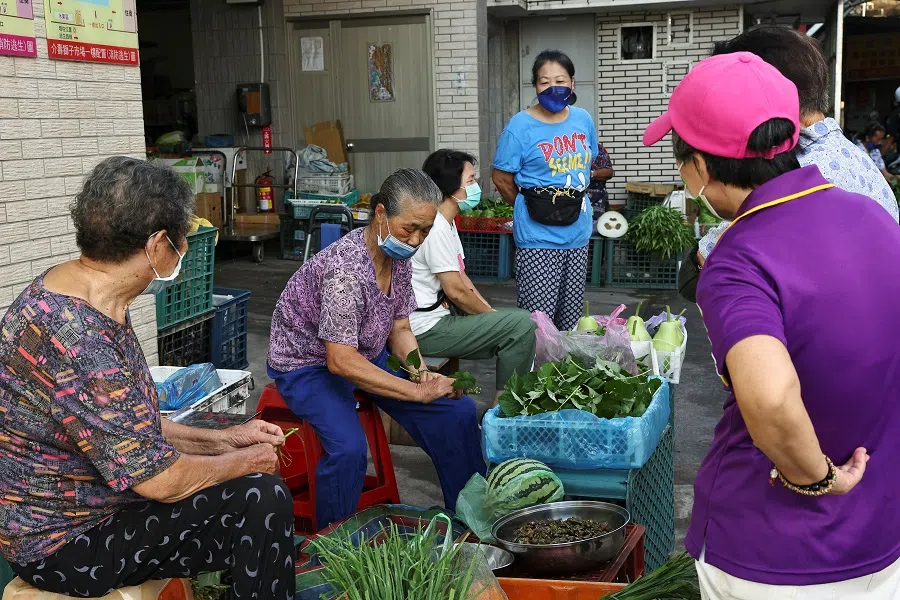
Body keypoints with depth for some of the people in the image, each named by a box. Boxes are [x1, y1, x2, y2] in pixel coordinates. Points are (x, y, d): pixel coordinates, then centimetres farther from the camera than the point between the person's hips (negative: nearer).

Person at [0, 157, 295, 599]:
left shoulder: (74, 291, 1)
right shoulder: (75, 337, -31)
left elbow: (130, 425, 12)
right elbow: (160, 479, -27)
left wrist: (220, 440, 7)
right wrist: (245, 461, -10)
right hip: (65, 545, -10)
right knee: (262, 499, -17)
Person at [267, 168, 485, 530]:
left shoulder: (398, 257, -6)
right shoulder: (346, 269, -32)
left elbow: (399, 327, 5)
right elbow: (340, 361, -34)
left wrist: (420, 369, -15)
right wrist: (418, 392, -32)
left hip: (368, 354, 8)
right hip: (310, 364, -8)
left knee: (458, 411, -2)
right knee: (349, 447, -34)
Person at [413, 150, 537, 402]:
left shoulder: (446, 223, 12)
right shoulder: (435, 229, -20)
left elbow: (461, 277, 15)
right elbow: (456, 291, -19)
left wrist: (492, 313, 6)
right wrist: (492, 315, -5)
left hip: (440, 315, 10)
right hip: (426, 329, -10)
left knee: (516, 318, 13)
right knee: (521, 324, -15)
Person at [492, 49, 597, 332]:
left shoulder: (583, 120, 5)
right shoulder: (521, 125, -9)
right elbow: (501, 179, -4)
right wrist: (531, 208, 7)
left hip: (578, 234, 5)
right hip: (538, 239, -5)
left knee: (572, 319, 14)